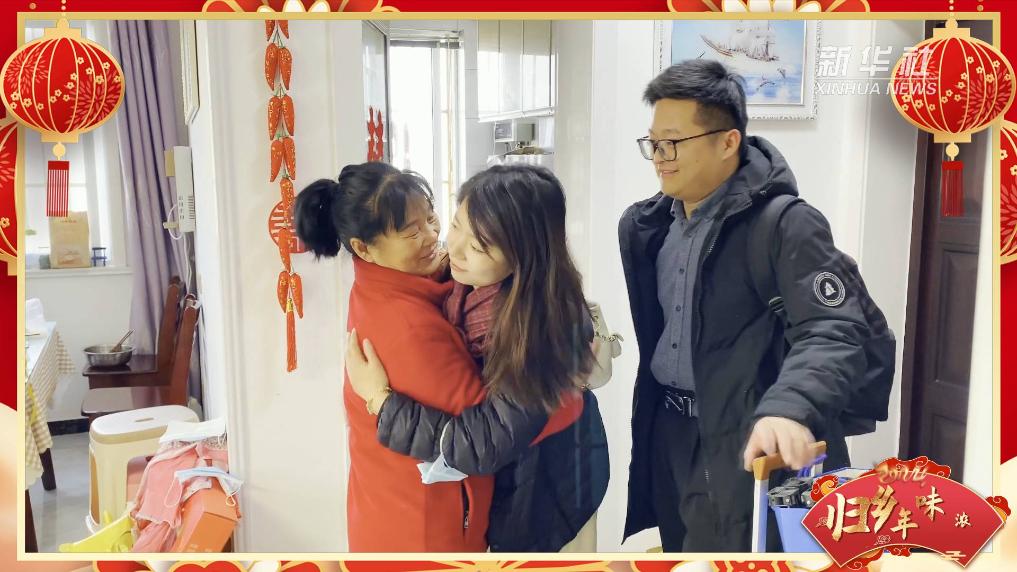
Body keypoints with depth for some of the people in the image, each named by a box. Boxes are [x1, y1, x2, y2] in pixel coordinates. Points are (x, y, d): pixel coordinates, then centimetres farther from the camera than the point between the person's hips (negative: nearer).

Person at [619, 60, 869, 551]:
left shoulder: (788, 225, -15)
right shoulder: (646, 225, 7)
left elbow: (832, 334, -26)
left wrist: (790, 408, -41)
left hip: (745, 443, -7)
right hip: (666, 430, 7)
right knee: (679, 554, 20)